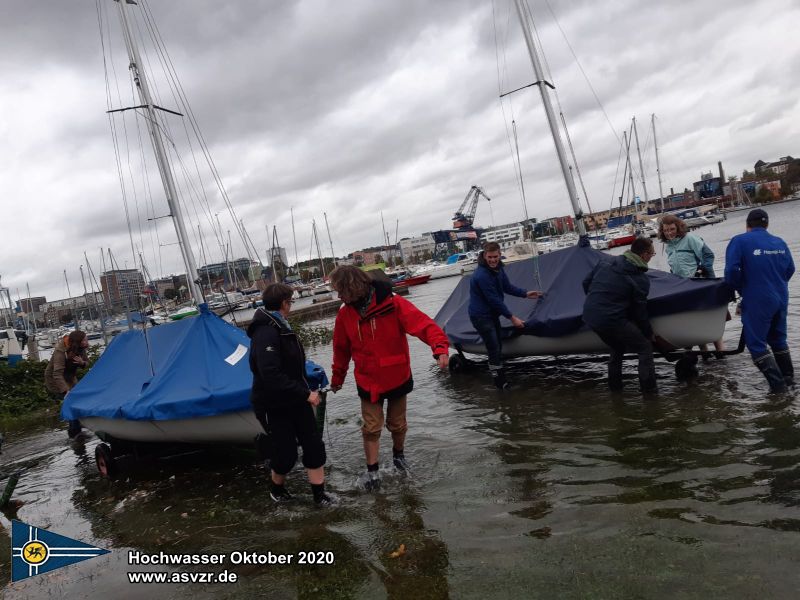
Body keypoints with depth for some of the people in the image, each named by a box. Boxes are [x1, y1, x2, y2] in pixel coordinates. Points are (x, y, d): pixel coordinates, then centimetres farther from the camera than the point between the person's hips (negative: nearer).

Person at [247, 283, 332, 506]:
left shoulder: (280, 327, 8)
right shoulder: (266, 333, -24)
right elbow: (271, 375, -32)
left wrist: (306, 392, 16)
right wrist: (305, 393, -27)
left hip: (295, 400, 9)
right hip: (275, 406, -9)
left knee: (314, 445, 6)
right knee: (286, 454, 5)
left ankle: (319, 493, 17)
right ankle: (276, 488, 34)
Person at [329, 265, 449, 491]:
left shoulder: (392, 304, -21)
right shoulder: (345, 314, -8)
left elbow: (423, 324, -28)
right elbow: (341, 349, 6)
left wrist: (440, 347, -45)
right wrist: (337, 378, 15)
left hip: (397, 378, -1)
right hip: (368, 382, 2)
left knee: (397, 424, 16)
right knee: (371, 428, 3)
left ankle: (398, 455, 44)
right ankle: (372, 471, 22)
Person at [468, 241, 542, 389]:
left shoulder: (498, 268, 0)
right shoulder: (482, 275, -29)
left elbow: (507, 287, 14)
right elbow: (494, 299, -25)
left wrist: (525, 294, 7)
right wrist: (512, 317, -20)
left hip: (492, 313, 10)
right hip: (481, 316, -10)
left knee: (498, 345, 20)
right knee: (494, 349, -8)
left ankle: (501, 376, 36)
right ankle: (500, 382, 4)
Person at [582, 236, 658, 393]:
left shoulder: (604, 264, 9)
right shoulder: (641, 279, -7)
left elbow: (586, 283, 16)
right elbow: (639, 312, -3)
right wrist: (649, 334, 11)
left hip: (589, 316, 8)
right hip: (612, 320, -7)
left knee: (617, 348, 29)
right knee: (645, 347, 8)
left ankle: (615, 386, 34)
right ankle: (648, 387, 8)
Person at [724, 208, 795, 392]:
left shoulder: (739, 241, -11)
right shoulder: (780, 242, 6)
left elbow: (731, 271, -19)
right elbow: (790, 270, 11)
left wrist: (740, 289, -2)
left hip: (757, 301, -6)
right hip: (780, 299, 6)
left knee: (756, 343, 3)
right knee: (778, 339, 22)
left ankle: (777, 383, 1)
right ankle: (788, 377, 30)